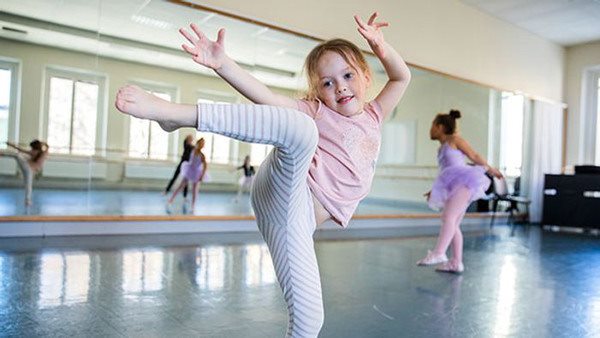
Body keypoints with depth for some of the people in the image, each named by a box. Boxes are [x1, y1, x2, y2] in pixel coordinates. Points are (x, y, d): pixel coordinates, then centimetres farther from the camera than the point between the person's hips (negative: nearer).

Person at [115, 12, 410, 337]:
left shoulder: (373, 117, 24)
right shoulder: (316, 111, 8)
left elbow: (402, 77, 19)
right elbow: (265, 97, -6)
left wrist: (378, 44, 0)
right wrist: (222, 63, -22)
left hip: (300, 218, 4)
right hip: (282, 191, -4)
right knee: (302, 128, -33)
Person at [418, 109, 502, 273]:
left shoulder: (454, 139, 3)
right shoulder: (442, 148, 25)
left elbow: (474, 156, 7)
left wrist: (491, 170, 11)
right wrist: (434, 191, 25)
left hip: (464, 181, -9)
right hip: (454, 188, 9)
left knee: (449, 217, -23)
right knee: (453, 225, 7)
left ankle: (439, 253, -33)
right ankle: (456, 263, 11)